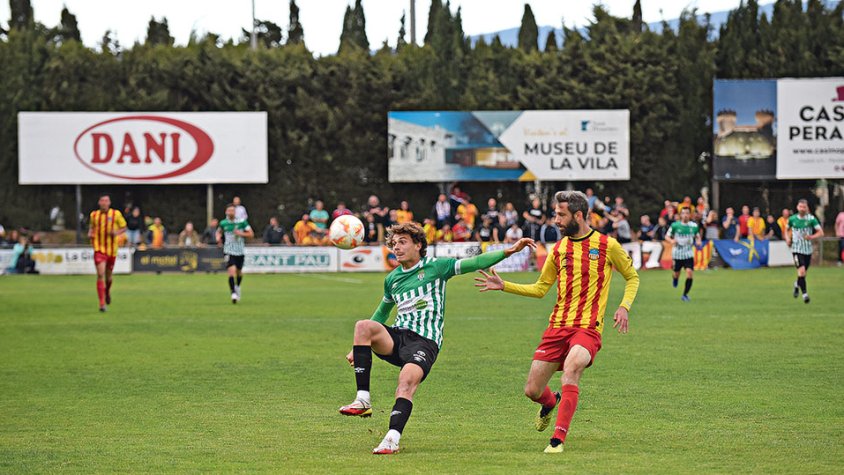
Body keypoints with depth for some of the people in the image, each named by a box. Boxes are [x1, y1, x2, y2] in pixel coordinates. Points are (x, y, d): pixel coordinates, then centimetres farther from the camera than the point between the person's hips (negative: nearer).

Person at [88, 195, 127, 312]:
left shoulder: (116, 214, -2)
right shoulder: (93, 215, 3)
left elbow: (124, 227, 7)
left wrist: (117, 232, -14)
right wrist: (90, 234, -3)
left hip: (112, 249, 1)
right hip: (99, 248, -1)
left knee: (108, 276, 13)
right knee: (100, 275, -16)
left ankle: (107, 292, 47)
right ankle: (102, 303, -16)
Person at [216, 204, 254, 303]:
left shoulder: (242, 222, -5)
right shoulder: (223, 223, 0)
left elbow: (251, 234, -2)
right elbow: (219, 231, 20)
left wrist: (241, 233, -18)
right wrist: (218, 237, -2)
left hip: (240, 251, 1)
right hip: (229, 251, -1)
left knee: (239, 272, 15)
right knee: (231, 271, -18)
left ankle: (237, 287, 46)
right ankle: (233, 293, -19)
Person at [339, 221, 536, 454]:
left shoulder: (436, 267, 6)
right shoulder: (392, 279, 21)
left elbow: (475, 263, 0)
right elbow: (381, 314, 33)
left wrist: (509, 251, -12)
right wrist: (358, 347, 32)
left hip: (425, 341, -4)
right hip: (396, 337, 4)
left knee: (407, 382, -32)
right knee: (363, 326, -27)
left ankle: (392, 439, -40)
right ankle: (363, 401, -31)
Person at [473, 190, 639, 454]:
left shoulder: (607, 245, -1)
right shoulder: (558, 249, 11)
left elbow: (632, 277, 12)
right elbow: (540, 288, 18)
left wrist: (624, 306, -4)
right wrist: (503, 285, 10)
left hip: (588, 328, -5)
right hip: (557, 326, 5)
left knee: (571, 368, -34)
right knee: (532, 390, 2)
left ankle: (558, 439, -30)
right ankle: (551, 402, 41)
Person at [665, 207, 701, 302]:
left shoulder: (694, 226, 0)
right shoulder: (675, 225, -5)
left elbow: (697, 236, 15)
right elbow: (667, 236, 2)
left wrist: (698, 241, -7)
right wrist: (671, 240, -19)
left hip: (689, 254, 0)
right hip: (677, 253, 0)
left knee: (690, 273, -16)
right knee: (677, 273, 10)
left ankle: (685, 294, -2)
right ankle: (675, 279, 51)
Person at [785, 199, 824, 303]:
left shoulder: (811, 219, -6)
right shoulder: (792, 219, 0)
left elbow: (821, 233, -7)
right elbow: (787, 230, 19)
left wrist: (811, 237, -24)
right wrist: (788, 239, 0)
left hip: (808, 250, 1)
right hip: (796, 249, -1)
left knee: (803, 273, 13)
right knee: (802, 271, -19)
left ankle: (797, 284, 45)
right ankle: (804, 293, -12)